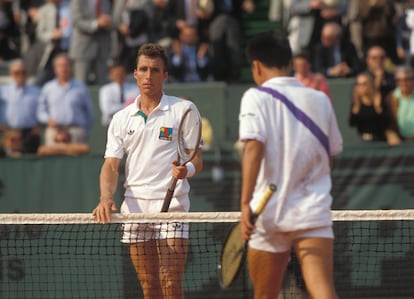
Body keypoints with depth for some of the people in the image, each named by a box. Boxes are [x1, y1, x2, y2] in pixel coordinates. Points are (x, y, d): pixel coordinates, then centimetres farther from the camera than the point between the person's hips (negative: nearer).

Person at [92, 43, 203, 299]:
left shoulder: (184, 109, 3)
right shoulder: (122, 118, 13)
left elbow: (197, 158, 2)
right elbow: (111, 165, 8)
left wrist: (187, 169, -21)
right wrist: (106, 197, -11)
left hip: (172, 205, -4)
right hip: (134, 209, 4)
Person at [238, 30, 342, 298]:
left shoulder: (257, 97, -1)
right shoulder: (320, 100, 10)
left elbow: (254, 148, -16)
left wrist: (246, 202, -20)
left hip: (270, 215, -2)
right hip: (314, 212, 2)